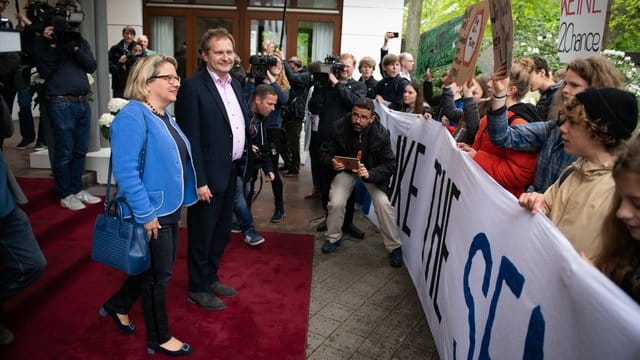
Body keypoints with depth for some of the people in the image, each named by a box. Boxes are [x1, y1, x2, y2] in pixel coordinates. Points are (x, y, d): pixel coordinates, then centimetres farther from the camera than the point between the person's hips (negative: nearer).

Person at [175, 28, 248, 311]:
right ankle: (198, 289, 25)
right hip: (209, 175, -8)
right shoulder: (193, 87, -15)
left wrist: (245, 154, 9)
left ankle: (211, 278, 38)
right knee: (202, 234, 8)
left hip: (231, 172, 8)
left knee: (222, 231, 20)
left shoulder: (234, 84, 10)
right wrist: (199, 181, -20)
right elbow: (191, 139, -18)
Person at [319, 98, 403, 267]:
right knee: (336, 203, -16)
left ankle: (394, 247, 3)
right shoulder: (339, 126, -23)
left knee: (383, 204, -17)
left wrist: (369, 174, -41)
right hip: (345, 169, 1)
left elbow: (389, 164, -22)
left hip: (372, 172, -1)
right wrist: (332, 162, -35)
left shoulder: (381, 133, -25)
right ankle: (333, 238, 14)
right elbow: (325, 151, -11)